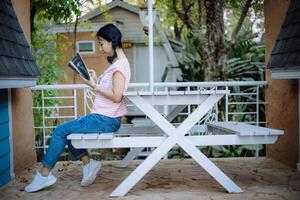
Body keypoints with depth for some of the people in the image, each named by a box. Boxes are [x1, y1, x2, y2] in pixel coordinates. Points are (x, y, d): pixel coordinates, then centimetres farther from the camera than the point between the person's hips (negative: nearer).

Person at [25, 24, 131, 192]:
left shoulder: (120, 64, -14)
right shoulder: (118, 62, 17)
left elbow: (116, 96, -22)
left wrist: (94, 85, -16)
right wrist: (96, 80, 5)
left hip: (105, 120, -10)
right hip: (105, 118, 10)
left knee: (61, 131, -7)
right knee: (68, 130, 11)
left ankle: (44, 174, 2)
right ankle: (88, 164, 6)